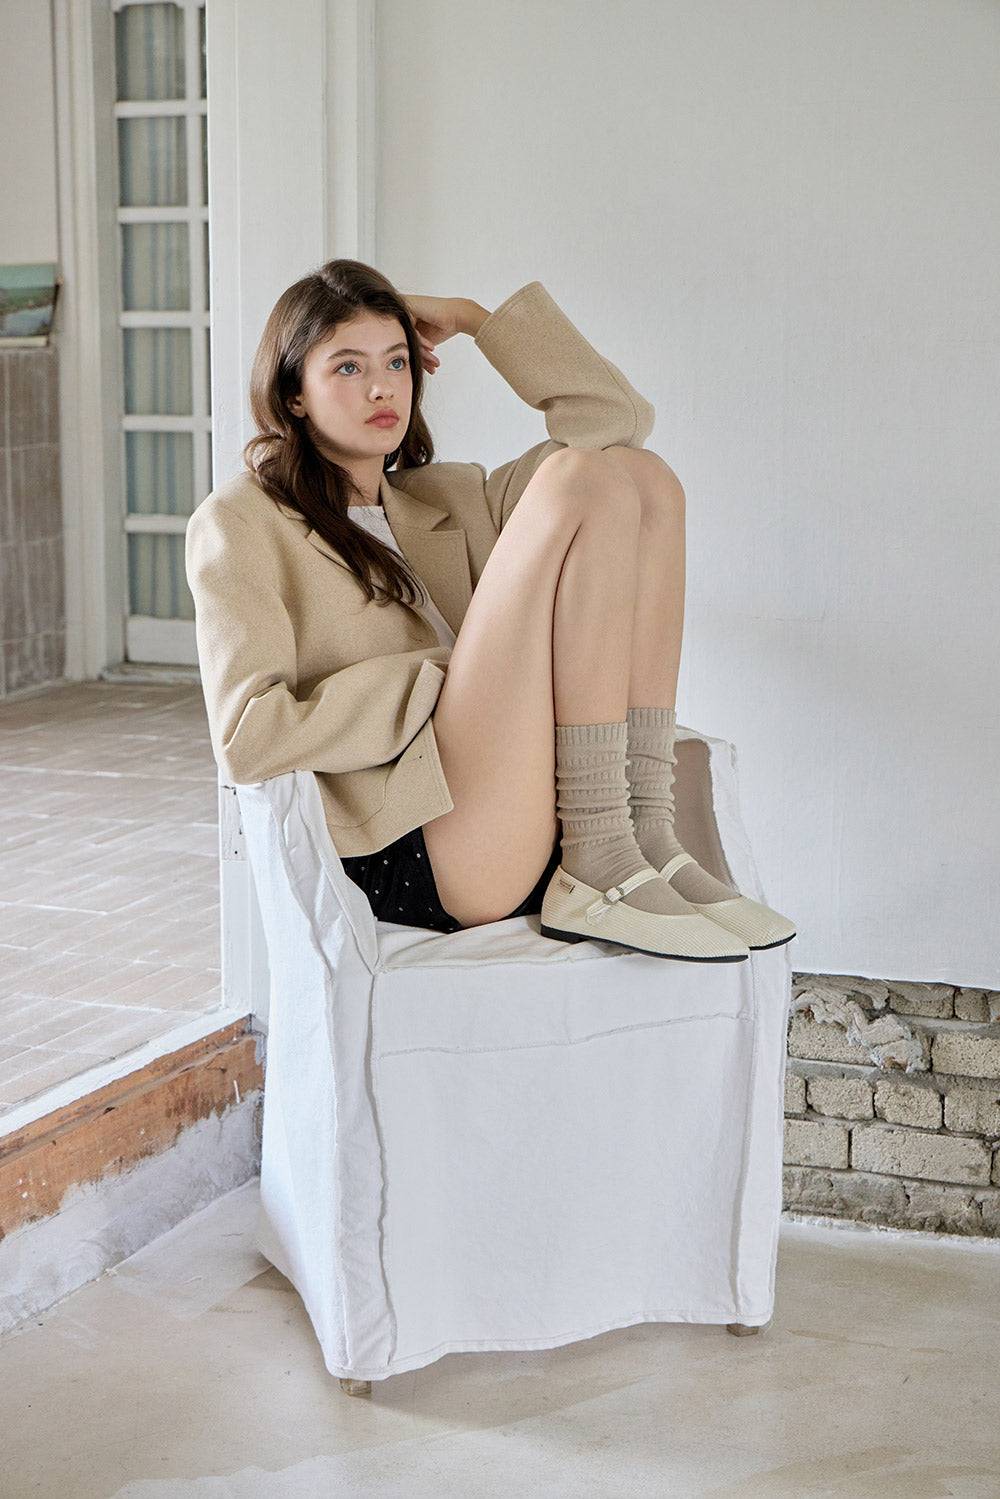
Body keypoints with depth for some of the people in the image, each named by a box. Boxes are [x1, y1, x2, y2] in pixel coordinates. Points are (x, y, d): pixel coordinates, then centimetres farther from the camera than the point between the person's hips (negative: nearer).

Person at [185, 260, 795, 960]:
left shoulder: (447, 502, 26)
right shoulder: (241, 522, 7)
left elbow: (618, 420, 20)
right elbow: (248, 738, -8)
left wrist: (473, 316, 18)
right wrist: (440, 680, -9)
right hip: (405, 858, -7)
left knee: (641, 477, -1)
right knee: (580, 482, -14)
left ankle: (643, 830, -13)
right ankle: (600, 871, -22)